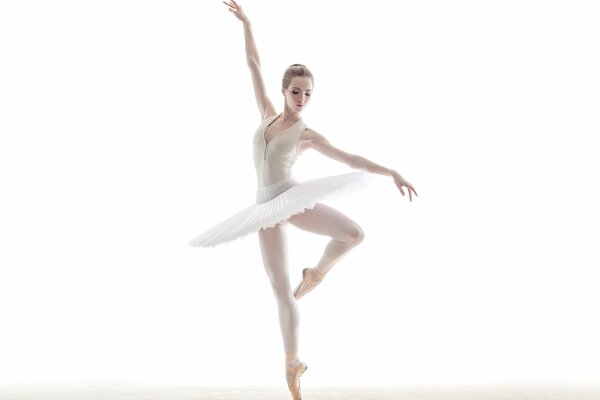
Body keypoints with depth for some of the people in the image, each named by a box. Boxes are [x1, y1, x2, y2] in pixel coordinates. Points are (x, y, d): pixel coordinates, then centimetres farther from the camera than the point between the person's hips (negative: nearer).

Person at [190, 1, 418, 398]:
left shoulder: (307, 134, 5)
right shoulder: (267, 113, 11)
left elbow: (350, 158, 3)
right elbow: (254, 65, 12)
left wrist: (393, 173, -3)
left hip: (295, 198, -1)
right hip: (267, 206, 1)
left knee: (354, 233, -27)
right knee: (282, 291, -2)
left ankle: (317, 272, 3)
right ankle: (293, 363, 9)